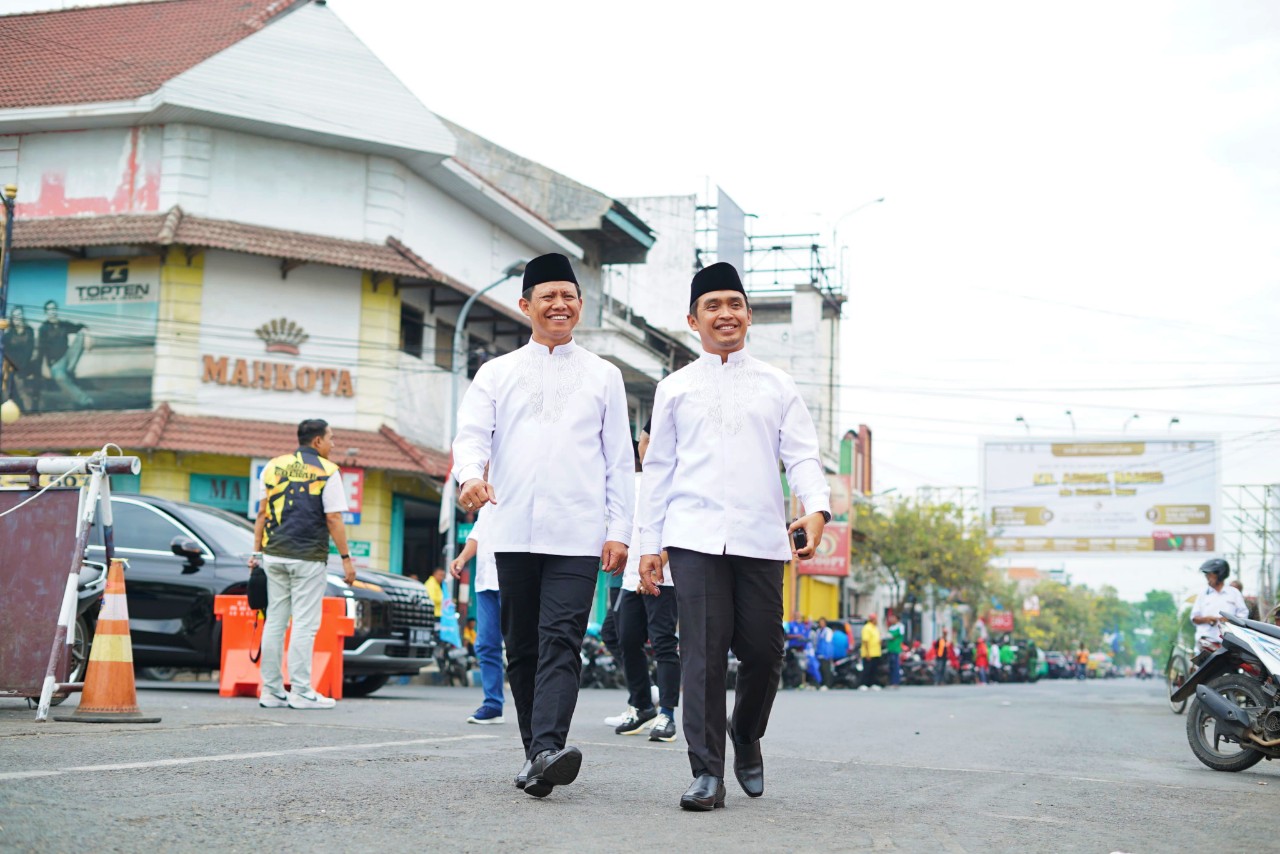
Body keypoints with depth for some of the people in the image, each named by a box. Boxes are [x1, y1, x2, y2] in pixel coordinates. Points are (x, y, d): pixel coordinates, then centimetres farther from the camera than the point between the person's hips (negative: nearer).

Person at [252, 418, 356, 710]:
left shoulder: (273, 467, 11)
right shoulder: (327, 471, -4)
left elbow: (262, 513, 10)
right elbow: (333, 519, -8)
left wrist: (257, 551, 15)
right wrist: (346, 558, -3)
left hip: (275, 555, 5)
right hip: (308, 558, -5)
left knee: (275, 621, 9)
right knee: (305, 624, -2)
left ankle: (271, 691, 11)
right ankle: (300, 692, -3)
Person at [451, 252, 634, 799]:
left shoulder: (603, 376, 13)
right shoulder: (497, 373, 13)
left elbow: (620, 460, 10)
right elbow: (471, 433, 1)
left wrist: (619, 530, 1)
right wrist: (472, 474, -22)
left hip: (577, 536, -2)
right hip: (513, 533, 2)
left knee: (560, 642, -15)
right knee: (521, 647, 6)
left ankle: (547, 752, -27)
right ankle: (534, 753, 16)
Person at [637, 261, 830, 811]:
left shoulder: (777, 387, 14)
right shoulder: (675, 389, 14)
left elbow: (802, 455, 5)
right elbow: (658, 467, 14)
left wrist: (816, 508, -15)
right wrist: (650, 544, 8)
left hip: (761, 539, 1)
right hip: (695, 537, -1)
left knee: (763, 651, 1)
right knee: (704, 653, -7)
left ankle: (746, 736, 29)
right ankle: (707, 772, -2)